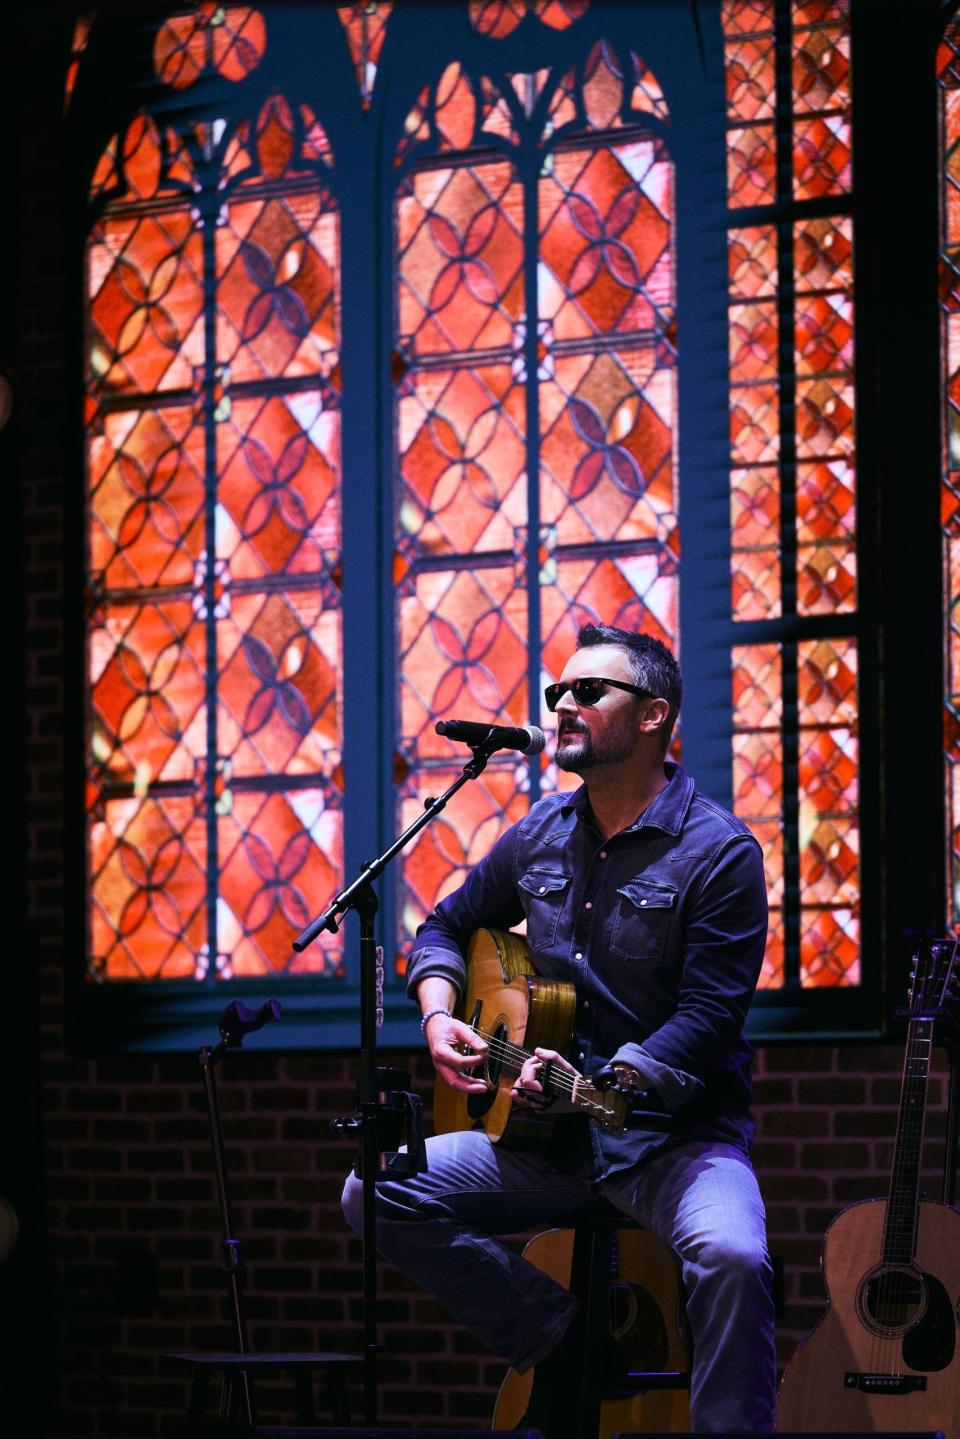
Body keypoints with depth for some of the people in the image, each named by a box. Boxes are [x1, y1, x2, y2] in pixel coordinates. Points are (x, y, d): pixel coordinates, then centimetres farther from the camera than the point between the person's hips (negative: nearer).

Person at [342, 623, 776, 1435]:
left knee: (732, 1255, -37)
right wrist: (439, 1018, 4)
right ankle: (558, 1344, -2)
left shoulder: (718, 852, -8)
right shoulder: (541, 835, 11)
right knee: (378, 1194, -12)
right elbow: (448, 926, 25)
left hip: (676, 1133, -6)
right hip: (550, 1134, 6)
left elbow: (708, 1017, -17)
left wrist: (605, 1081, -30)